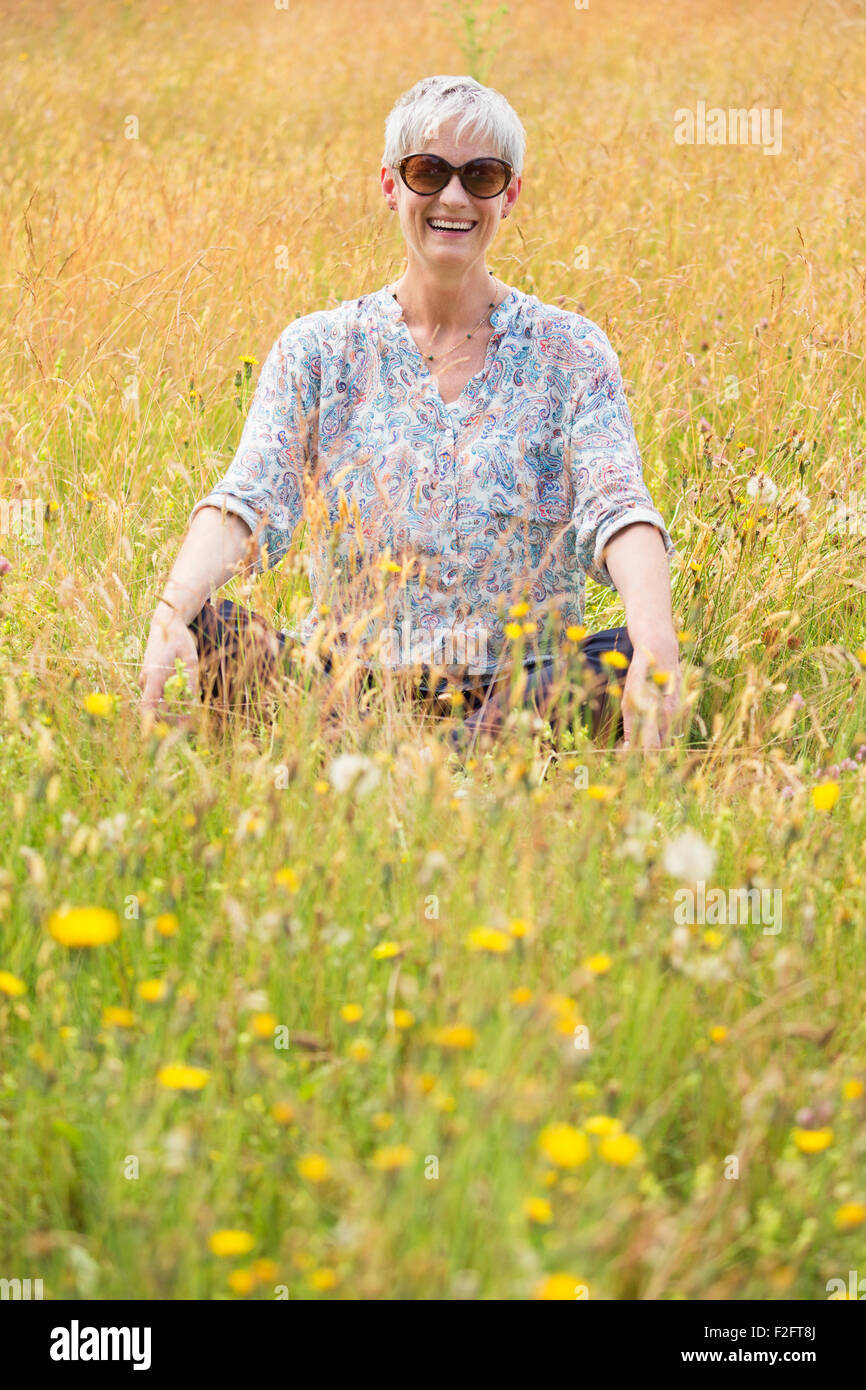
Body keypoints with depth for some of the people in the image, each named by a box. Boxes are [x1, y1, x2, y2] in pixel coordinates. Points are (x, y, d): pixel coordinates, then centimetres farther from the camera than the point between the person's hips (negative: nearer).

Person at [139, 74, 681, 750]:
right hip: (352, 680, 1)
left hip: (525, 686, 0)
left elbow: (616, 503, -9)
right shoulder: (317, 351, 9)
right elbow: (250, 498, -6)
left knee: (638, 654, -32)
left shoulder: (570, 352, 7)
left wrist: (655, 639, -31)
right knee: (208, 629, -28)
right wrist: (173, 607, -28)